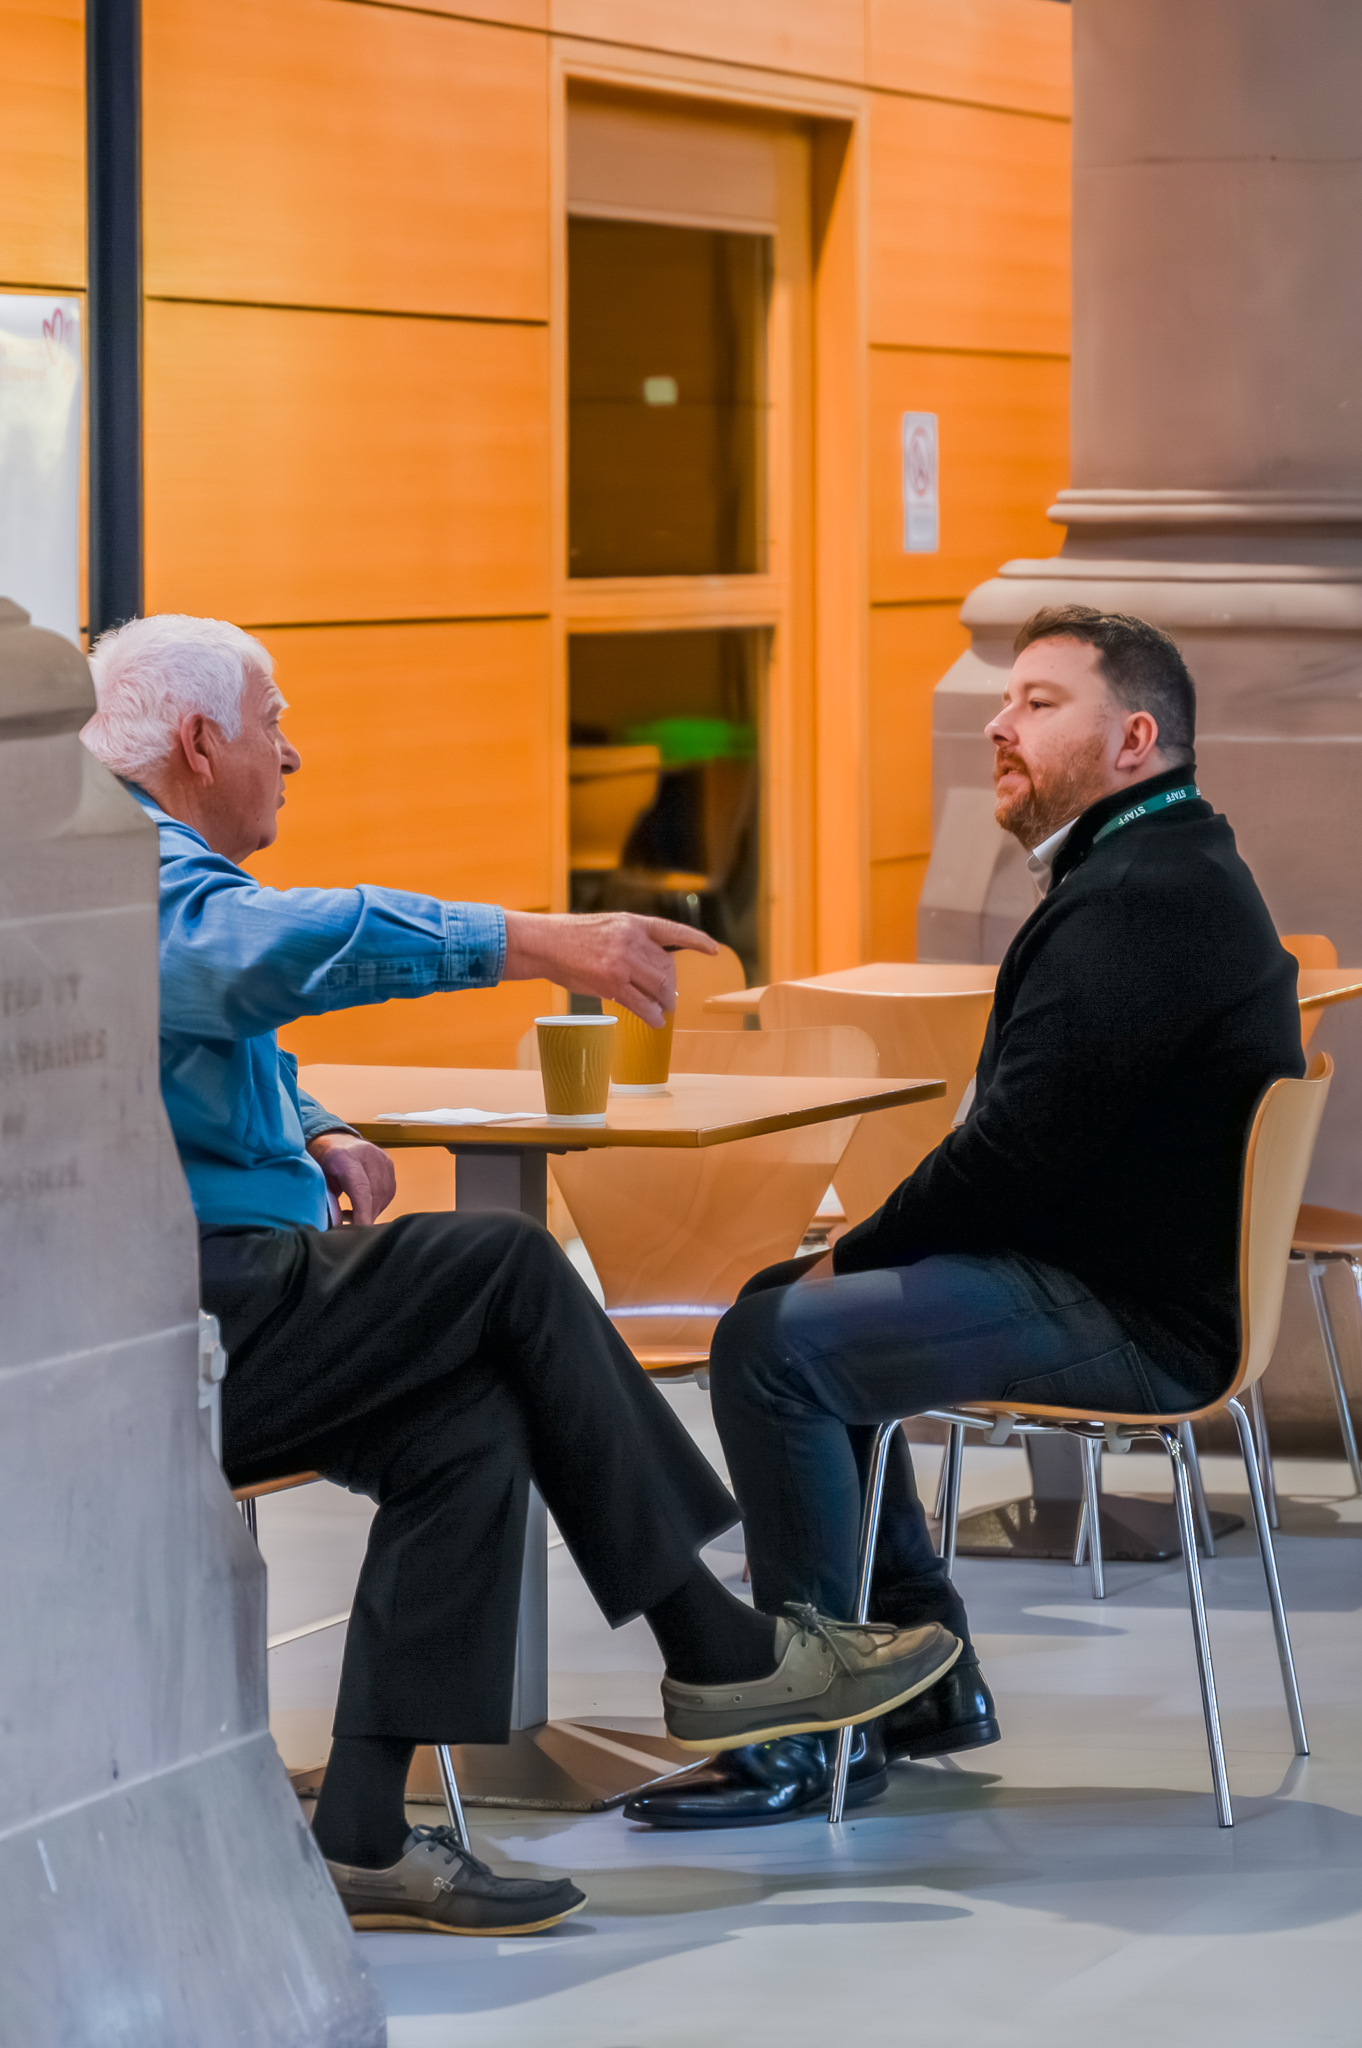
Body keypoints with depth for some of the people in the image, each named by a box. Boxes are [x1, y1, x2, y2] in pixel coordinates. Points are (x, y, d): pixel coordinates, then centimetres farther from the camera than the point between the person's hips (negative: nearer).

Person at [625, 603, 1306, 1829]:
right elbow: (1019, 1136, 17)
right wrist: (856, 1258, 6)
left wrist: (856, 1257, -9)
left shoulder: (1141, 898, -19)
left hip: (1146, 1319, -12)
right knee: (792, 1305, 21)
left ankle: (817, 1733, -12)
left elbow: (1019, 1142, -24)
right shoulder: (1155, 871, 17)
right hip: (1107, 1267, 12)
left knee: (775, 1345, -19)